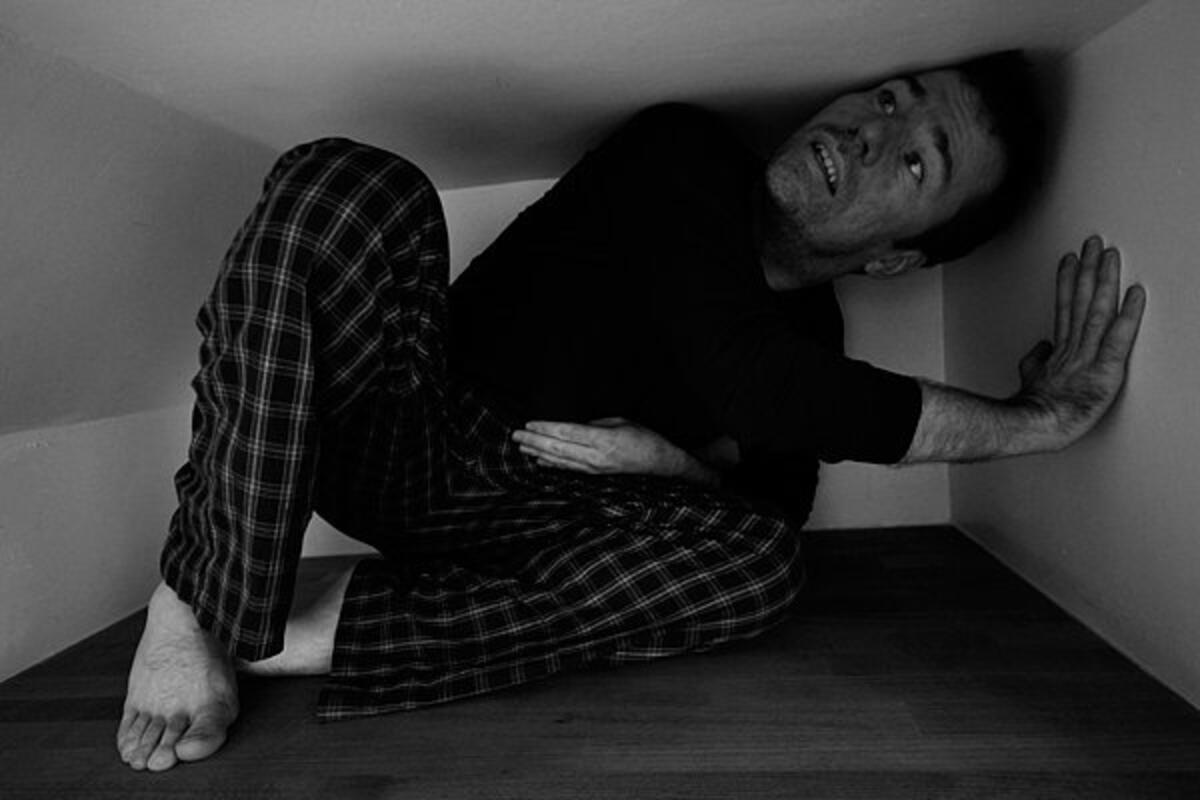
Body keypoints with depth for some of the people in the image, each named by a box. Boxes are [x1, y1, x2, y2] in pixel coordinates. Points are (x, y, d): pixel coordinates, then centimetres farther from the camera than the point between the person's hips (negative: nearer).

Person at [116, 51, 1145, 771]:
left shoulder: (812, 337, 4)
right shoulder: (686, 154, -11)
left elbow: (775, 500, 9)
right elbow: (734, 370, -28)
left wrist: (684, 464, -14)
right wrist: (1033, 420, -21)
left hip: (514, 520, 3)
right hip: (393, 441, -3)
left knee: (761, 563, -24)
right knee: (349, 187, -29)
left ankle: (320, 627, -21)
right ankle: (199, 599, -18)